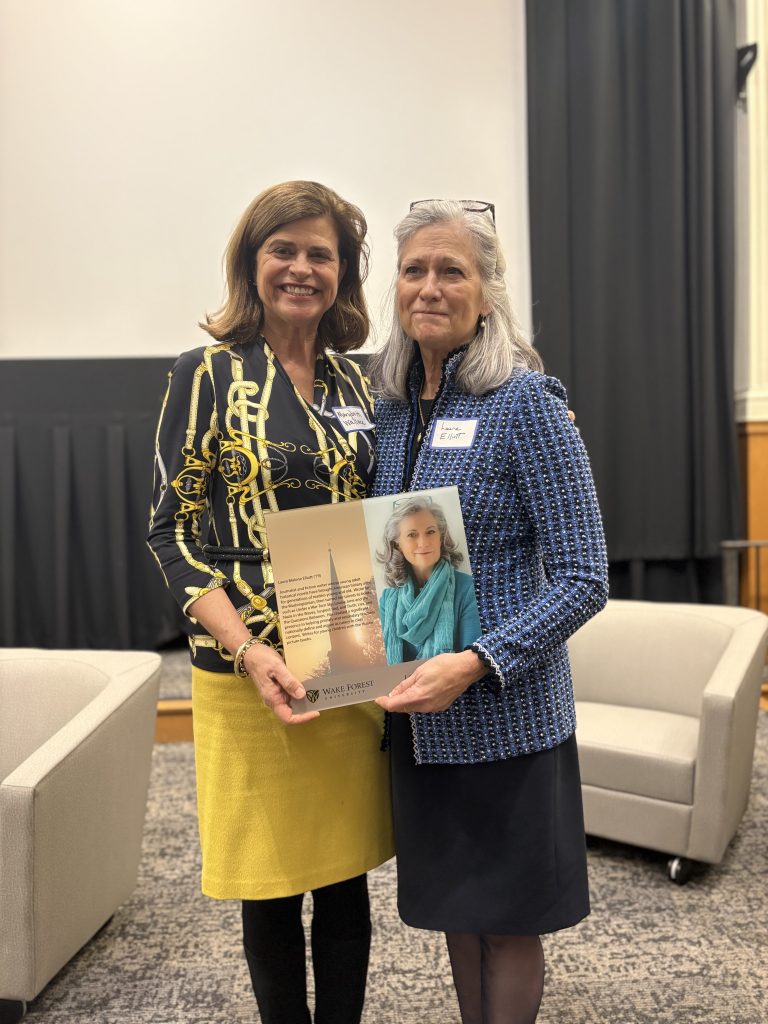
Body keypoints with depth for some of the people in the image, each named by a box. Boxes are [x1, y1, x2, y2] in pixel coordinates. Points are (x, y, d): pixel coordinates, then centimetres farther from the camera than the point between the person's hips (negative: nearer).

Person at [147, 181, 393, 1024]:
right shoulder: (208, 374, -3)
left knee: (346, 882, 13)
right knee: (271, 888, 9)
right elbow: (172, 529, -7)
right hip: (250, 673, -4)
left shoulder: (353, 385, 9)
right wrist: (247, 647, -18)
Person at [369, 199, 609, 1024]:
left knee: (506, 916, 11)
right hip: (416, 710, 6)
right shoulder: (390, 404, 5)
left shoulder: (525, 402, -13)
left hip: (505, 712, -5)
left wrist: (475, 664, -25)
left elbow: (583, 578, -15)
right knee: (453, 905, 20)